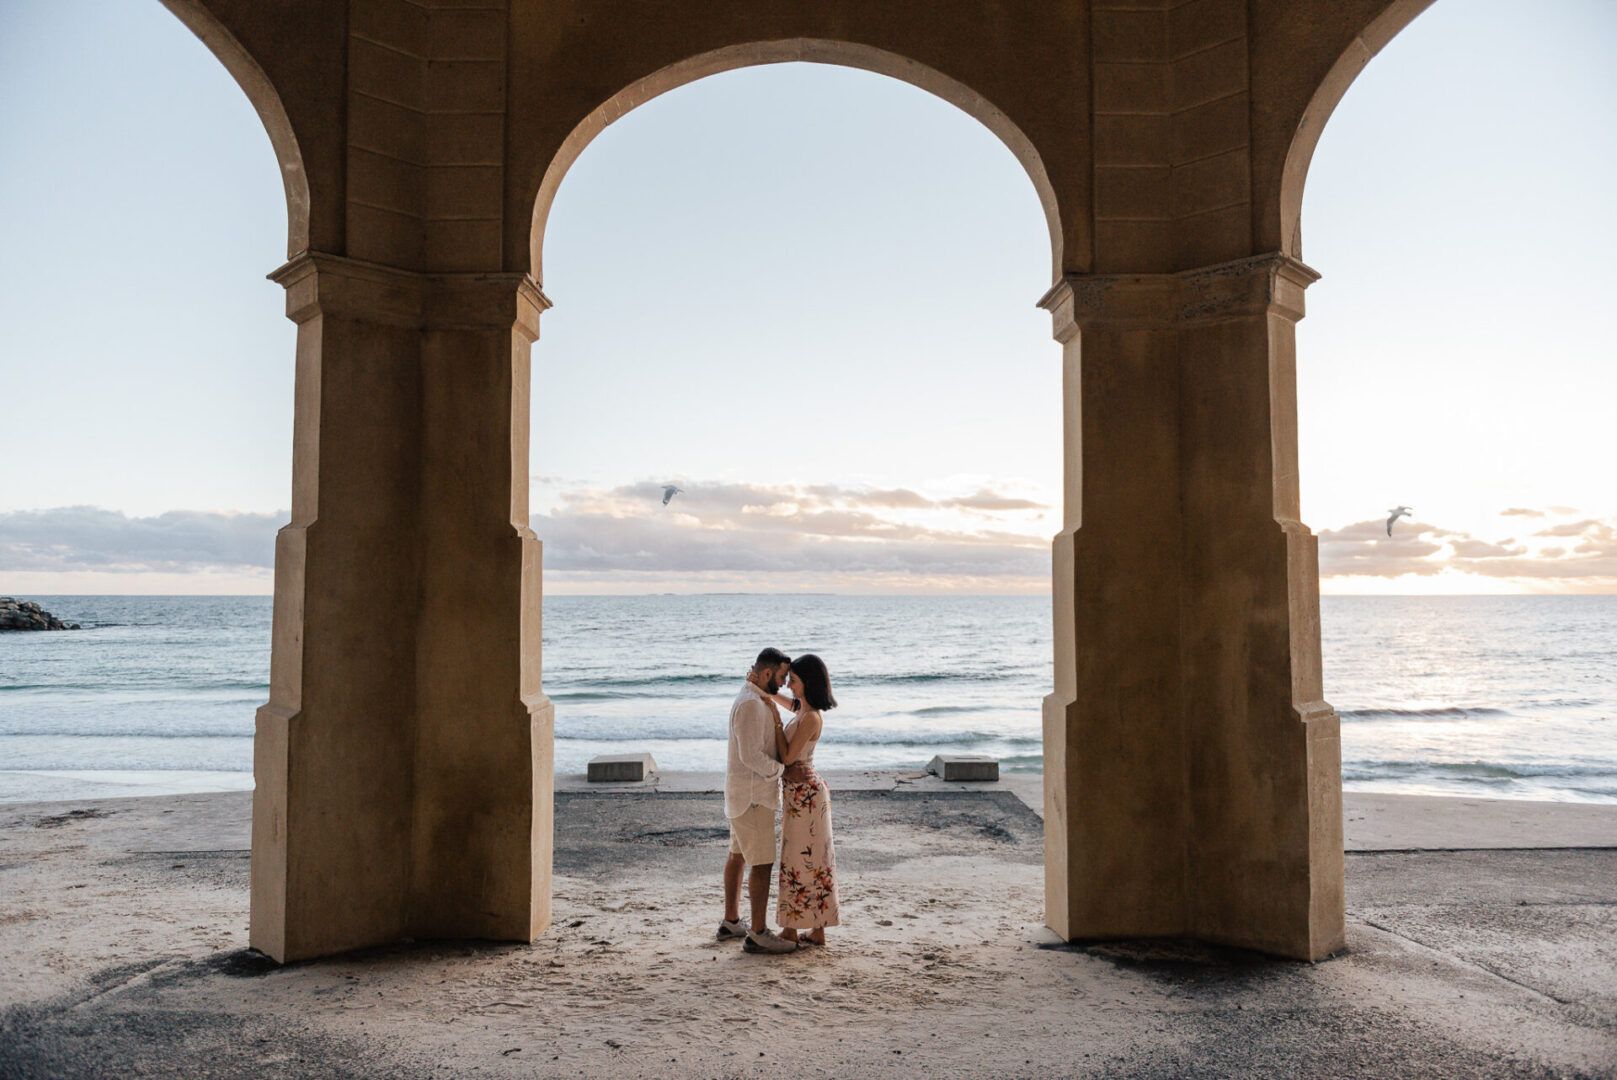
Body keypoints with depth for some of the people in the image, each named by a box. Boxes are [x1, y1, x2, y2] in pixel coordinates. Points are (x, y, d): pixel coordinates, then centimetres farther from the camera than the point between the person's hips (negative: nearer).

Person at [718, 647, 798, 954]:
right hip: (752, 795, -11)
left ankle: (731, 921, 27)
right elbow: (751, 756, -25)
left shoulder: (758, 699, 12)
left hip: (743, 792, 11)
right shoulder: (751, 704, -22)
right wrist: (783, 769, -15)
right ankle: (758, 934, 0)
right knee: (762, 863, -6)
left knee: (738, 855, 17)